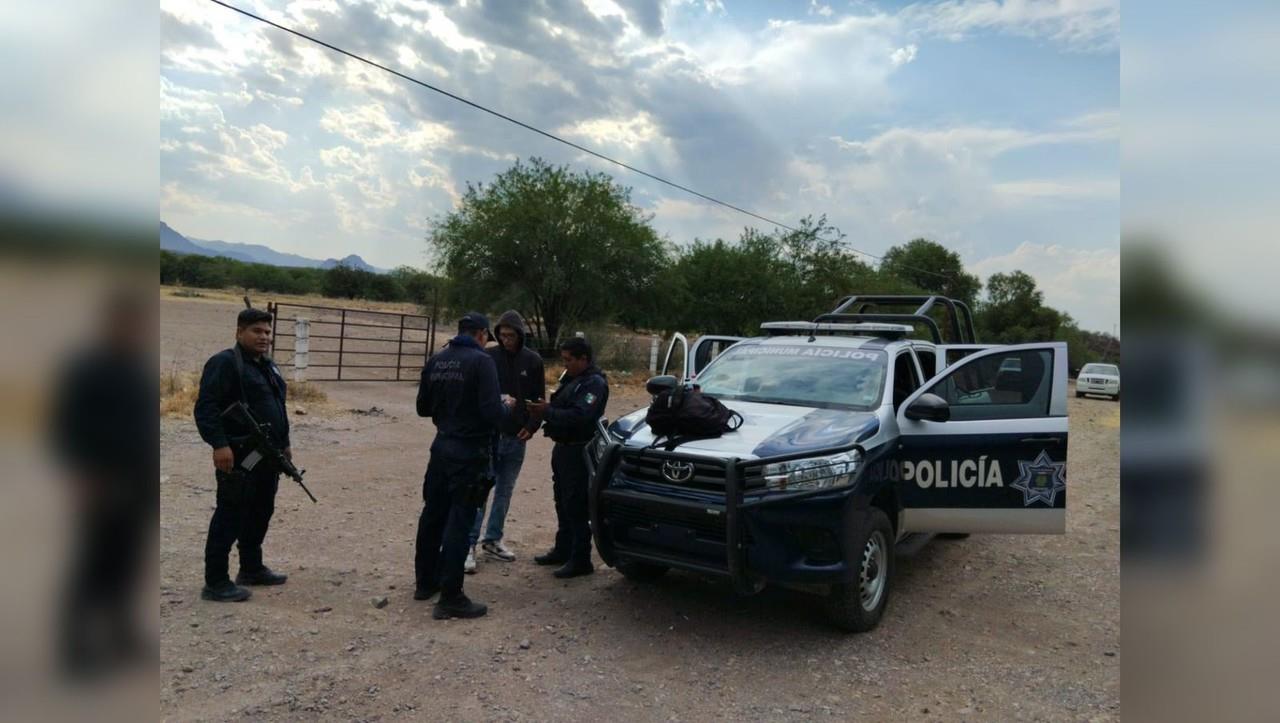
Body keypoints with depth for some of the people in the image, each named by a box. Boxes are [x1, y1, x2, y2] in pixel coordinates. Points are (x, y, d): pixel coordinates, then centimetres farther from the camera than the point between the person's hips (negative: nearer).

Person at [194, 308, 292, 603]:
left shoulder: (268, 366, 17)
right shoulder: (224, 363, -11)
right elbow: (206, 407, -19)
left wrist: (284, 444, 22)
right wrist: (219, 444, -28)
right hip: (239, 457, -9)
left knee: (260, 514, 16)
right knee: (230, 517, -4)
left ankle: (252, 569, 29)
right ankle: (215, 582, 4)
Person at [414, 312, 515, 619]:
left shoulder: (436, 361, 5)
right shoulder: (481, 361, -15)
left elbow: (423, 407, 14)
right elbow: (492, 413, -21)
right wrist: (507, 405, -1)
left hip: (442, 447, 7)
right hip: (470, 453, -7)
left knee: (433, 514, 18)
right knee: (458, 522, -2)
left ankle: (425, 582, 32)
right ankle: (450, 598, 4)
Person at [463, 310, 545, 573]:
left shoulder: (533, 361, 1)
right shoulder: (488, 357, -5)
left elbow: (539, 399, 7)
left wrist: (531, 426, -4)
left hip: (516, 438, 3)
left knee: (505, 491, 12)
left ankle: (492, 540, 24)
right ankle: (469, 544, 2)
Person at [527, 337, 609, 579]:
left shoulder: (594, 383, -16)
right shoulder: (571, 378, 15)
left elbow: (579, 416, -27)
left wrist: (547, 412, -24)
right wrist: (544, 411, -2)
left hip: (578, 452, -10)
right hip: (563, 448, 10)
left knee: (576, 507, -6)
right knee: (563, 502, 18)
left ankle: (580, 560, 2)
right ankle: (563, 550, 31)